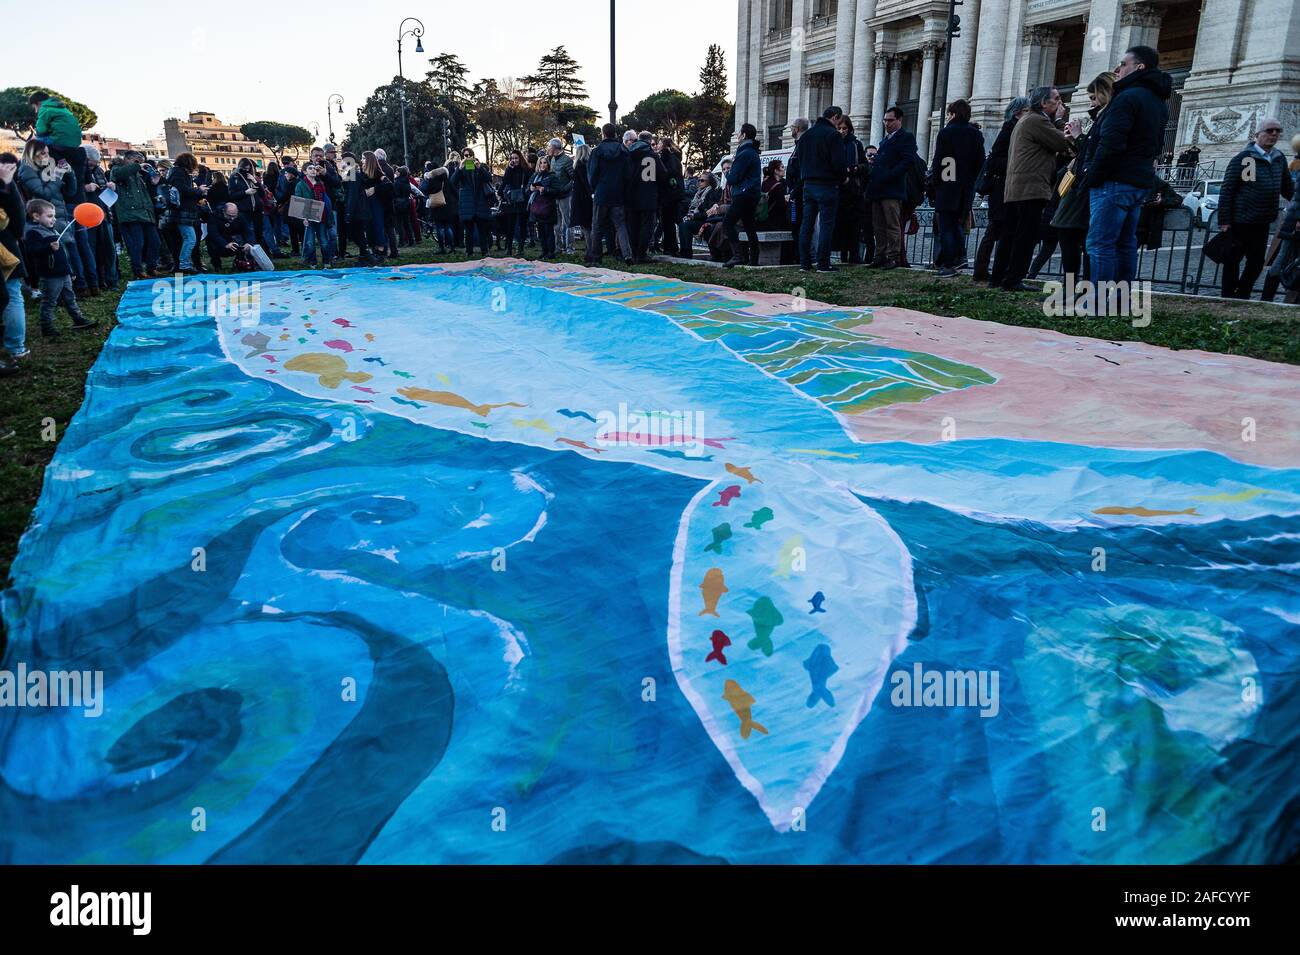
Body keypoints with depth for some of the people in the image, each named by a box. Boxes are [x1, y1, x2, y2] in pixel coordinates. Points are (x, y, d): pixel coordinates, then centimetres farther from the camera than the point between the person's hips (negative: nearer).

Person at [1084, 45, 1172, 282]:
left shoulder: (1129, 96, -13)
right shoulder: (1160, 101, 19)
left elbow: (1111, 143, -21)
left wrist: (1093, 175, -13)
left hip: (1116, 182, -10)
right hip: (1141, 182, 10)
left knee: (1100, 244, -11)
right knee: (1126, 243, 13)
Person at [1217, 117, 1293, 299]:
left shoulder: (1279, 159, 9)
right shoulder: (1243, 158, -9)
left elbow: (1288, 188, 20)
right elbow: (1226, 190, -11)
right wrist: (1224, 221, -15)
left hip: (1263, 223, 6)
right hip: (1240, 221, -6)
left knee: (1257, 262, 12)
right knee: (1233, 260, 4)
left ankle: (1242, 296, 25)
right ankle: (1228, 297, 13)